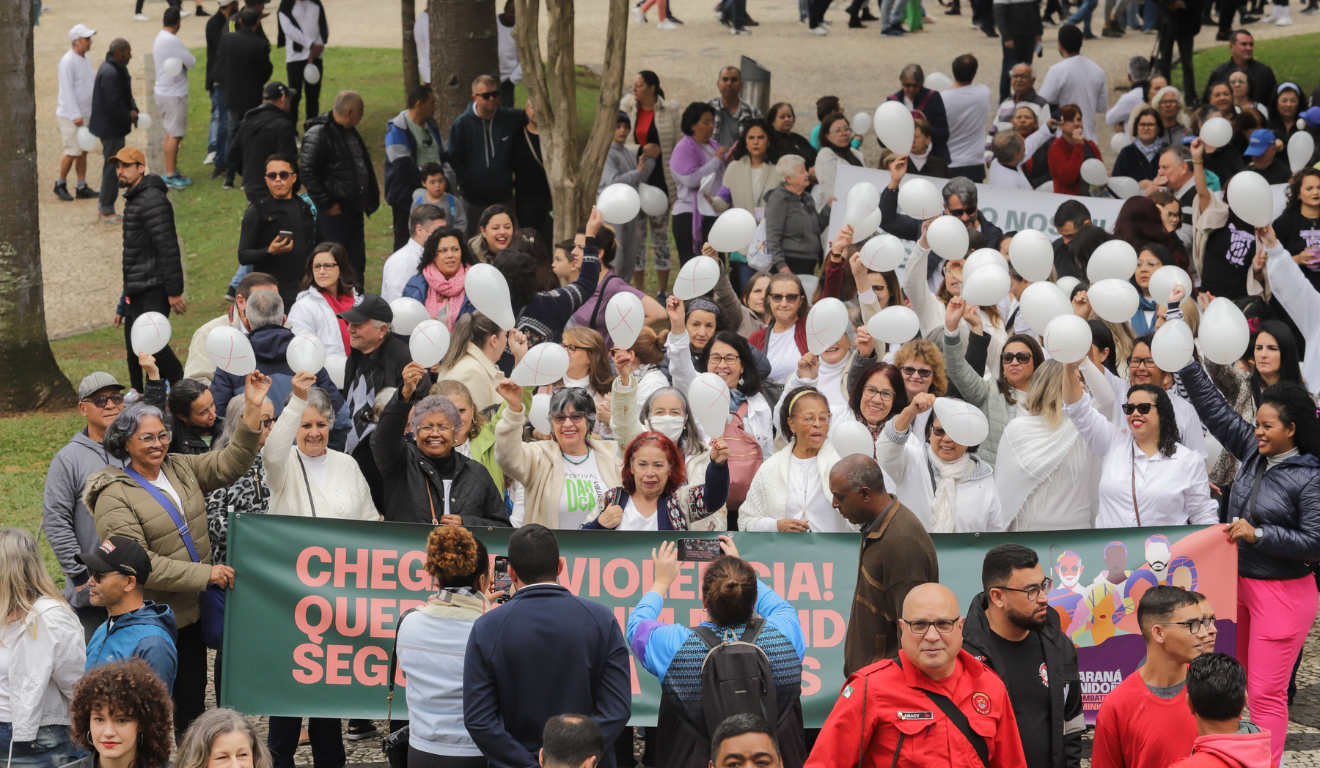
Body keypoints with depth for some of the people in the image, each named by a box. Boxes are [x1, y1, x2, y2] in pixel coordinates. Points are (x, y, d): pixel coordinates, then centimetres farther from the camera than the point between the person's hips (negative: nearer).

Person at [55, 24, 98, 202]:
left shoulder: (86, 60, 11)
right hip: (70, 115, -8)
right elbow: (67, 90, -19)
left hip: (86, 114, 8)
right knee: (72, 152, -5)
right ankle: (60, 184, 11)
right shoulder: (68, 61, -16)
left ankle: (82, 187, 14)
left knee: (83, 151, 9)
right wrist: (75, 115, -22)